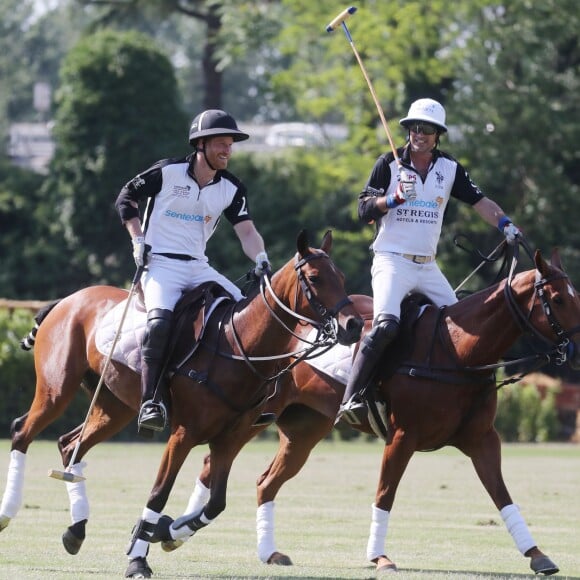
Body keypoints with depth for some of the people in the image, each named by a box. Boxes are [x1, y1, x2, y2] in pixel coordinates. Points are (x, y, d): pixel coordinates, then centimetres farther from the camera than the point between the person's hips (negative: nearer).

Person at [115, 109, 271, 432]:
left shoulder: (231, 188, 6)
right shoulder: (167, 172, -5)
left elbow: (246, 230, -3)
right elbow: (126, 199, 5)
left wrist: (261, 258, -23)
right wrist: (138, 240, -6)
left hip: (198, 268, 5)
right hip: (160, 263, -5)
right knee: (161, 319, -31)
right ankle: (150, 402, -29)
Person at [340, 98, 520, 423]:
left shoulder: (450, 168, 7)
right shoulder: (389, 164, -2)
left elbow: (479, 201, 3)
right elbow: (364, 210, -4)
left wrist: (505, 224, -13)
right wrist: (395, 198, -20)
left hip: (428, 266, 5)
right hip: (392, 261, -5)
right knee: (386, 325, -26)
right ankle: (351, 399, -27)